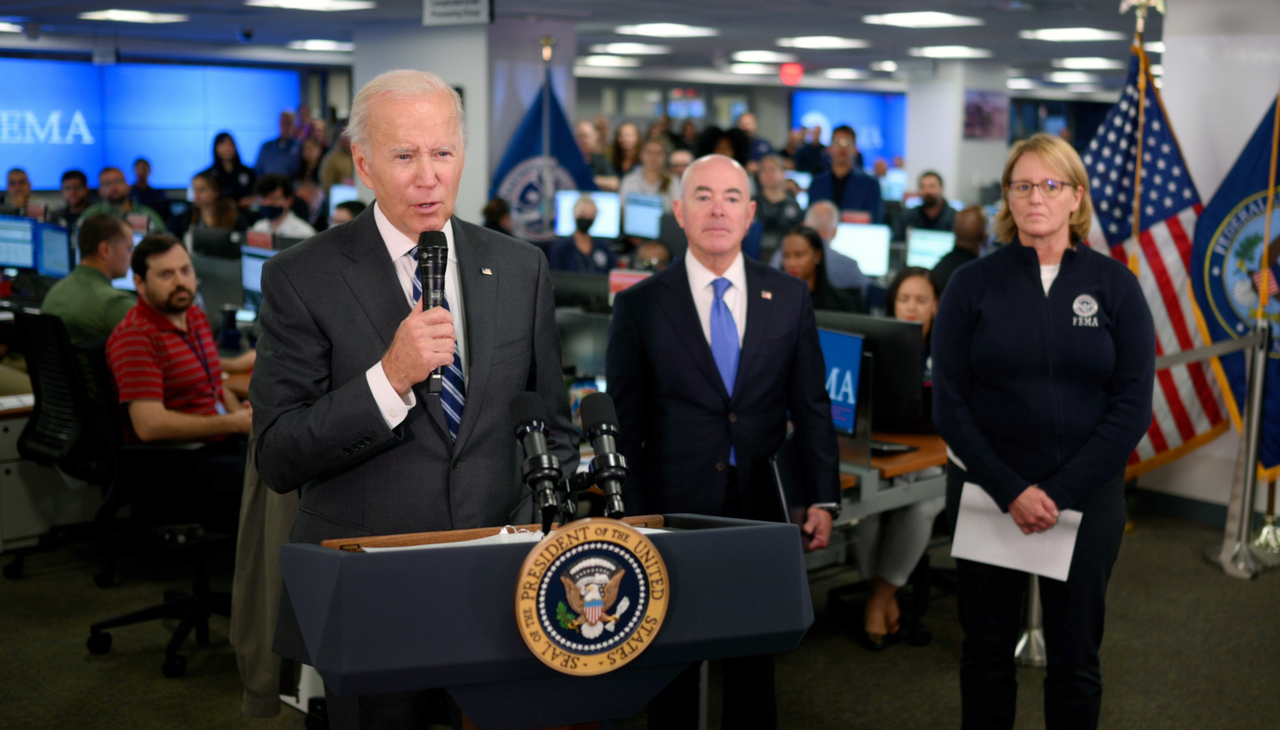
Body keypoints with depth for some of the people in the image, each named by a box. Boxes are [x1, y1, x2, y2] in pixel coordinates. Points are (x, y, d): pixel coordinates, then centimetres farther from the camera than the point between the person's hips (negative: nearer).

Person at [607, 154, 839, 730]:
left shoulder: (790, 298, 4)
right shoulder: (640, 305, -2)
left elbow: (811, 405, 7)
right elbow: (624, 424, -1)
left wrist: (823, 499, 1)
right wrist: (633, 521, -4)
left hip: (761, 509, 2)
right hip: (674, 507, -2)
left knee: (755, 665, 13)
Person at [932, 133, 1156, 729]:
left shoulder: (1114, 284, 1)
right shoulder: (972, 284, 0)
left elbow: (1132, 405, -4)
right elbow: (949, 401, -4)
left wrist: (1061, 491, -12)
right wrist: (1011, 490, -13)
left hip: (1087, 496, 0)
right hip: (984, 491, 0)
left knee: (1075, 654, 10)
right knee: (987, 649, 11)